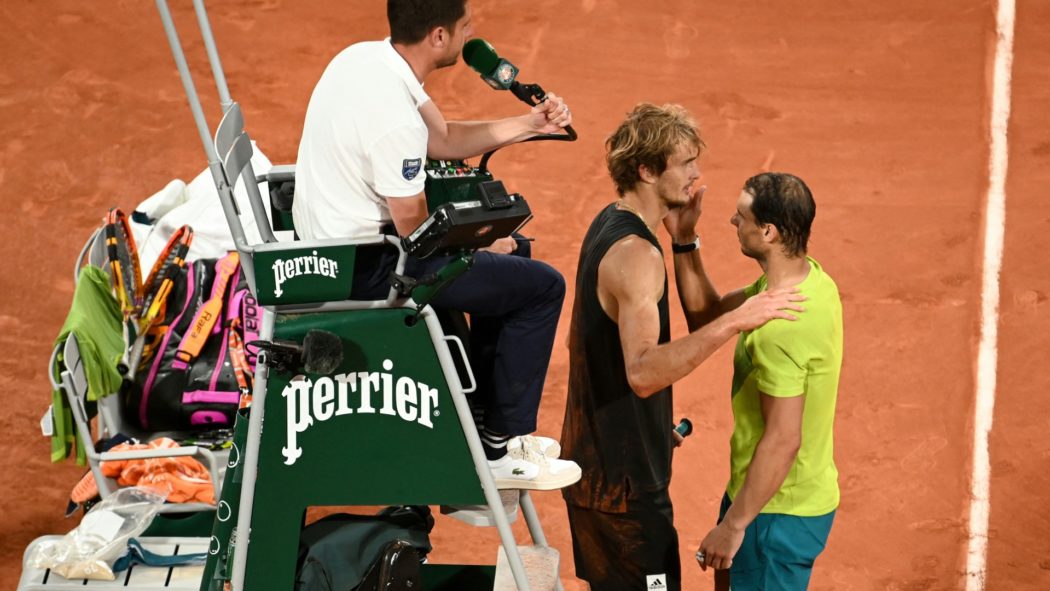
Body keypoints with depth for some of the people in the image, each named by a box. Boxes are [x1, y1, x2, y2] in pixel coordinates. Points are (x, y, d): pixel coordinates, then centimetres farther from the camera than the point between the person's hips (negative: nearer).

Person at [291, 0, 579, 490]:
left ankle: (484, 414, 30)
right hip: (365, 267, -10)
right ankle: (500, 452, 6)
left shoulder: (366, 56, 0)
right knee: (542, 287, -4)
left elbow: (443, 138, 13)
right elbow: (414, 227, -19)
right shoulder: (394, 115, -29)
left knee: (510, 252, 24)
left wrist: (526, 125, 4)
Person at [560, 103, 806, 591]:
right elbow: (642, 373, -38)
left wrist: (684, 240, -2)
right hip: (624, 481, -10)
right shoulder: (635, 253, -24)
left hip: (597, 464, 10)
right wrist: (734, 322, -42)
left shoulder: (610, 223, 7)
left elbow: (700, 318, 11)